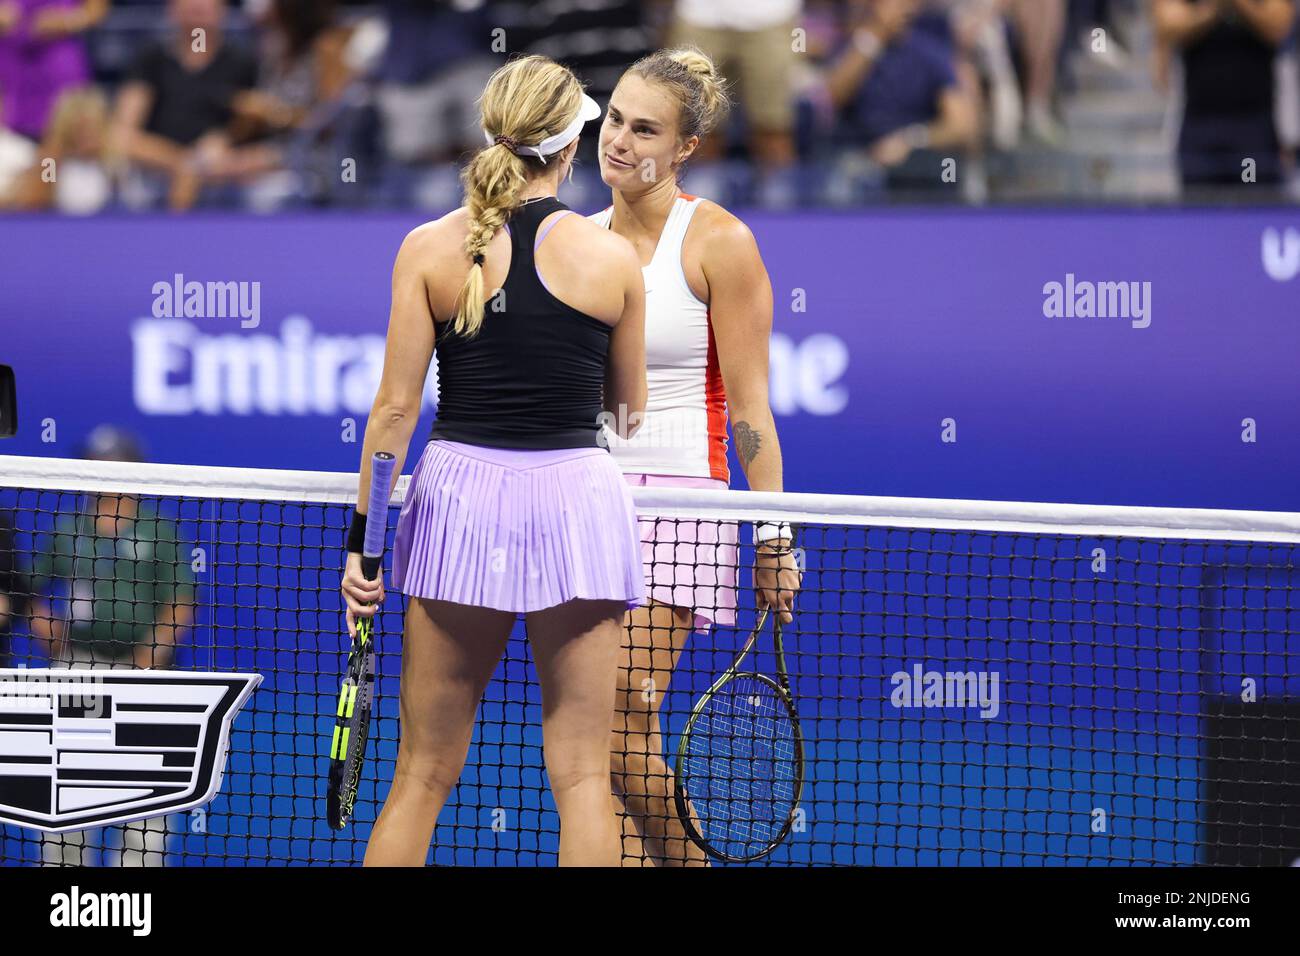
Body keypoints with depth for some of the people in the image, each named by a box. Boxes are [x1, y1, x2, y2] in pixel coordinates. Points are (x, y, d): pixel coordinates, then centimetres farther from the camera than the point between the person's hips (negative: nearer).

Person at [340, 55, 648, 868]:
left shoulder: (430, 250, -1)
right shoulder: (612, 259, -1)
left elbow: (396, 406, -3)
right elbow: (629, 412, 11)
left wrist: (363, 538, 2)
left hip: (460, 496, 1)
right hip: (577, 498, -1)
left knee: (423, 776, 8)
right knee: (582, 777, 1)